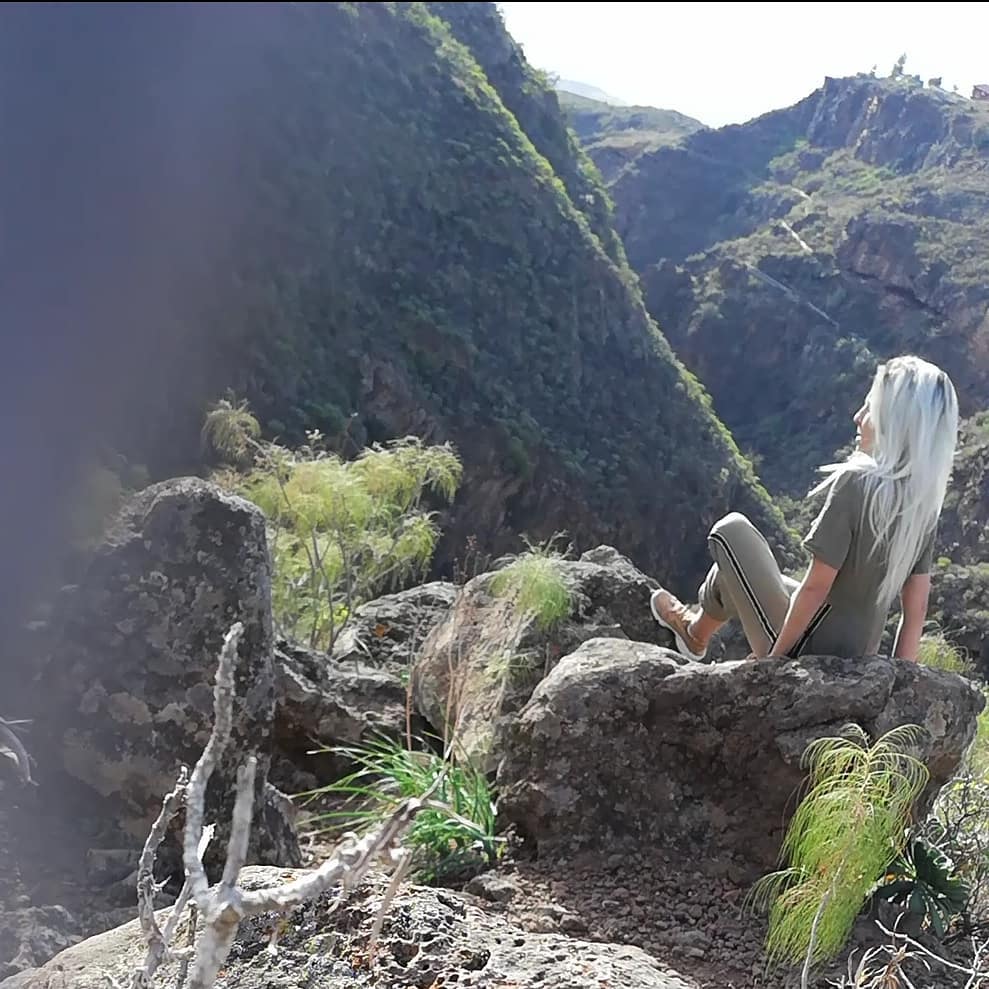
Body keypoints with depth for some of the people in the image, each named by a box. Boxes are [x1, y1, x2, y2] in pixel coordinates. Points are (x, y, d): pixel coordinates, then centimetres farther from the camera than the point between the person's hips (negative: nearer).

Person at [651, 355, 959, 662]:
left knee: (731, 531, 10)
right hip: (857, 660, 7)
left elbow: (816, 586, -22)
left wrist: (773, 657, -9)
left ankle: (696, 633, 32)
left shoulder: (856, 482, -24)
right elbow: (917, 609, 3)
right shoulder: (923, 499, -2)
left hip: (806, 651, -7)